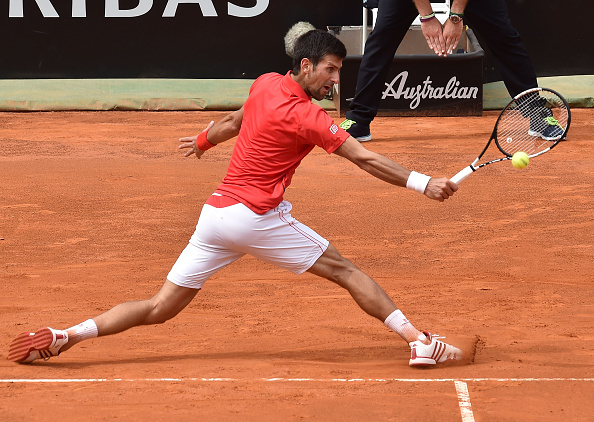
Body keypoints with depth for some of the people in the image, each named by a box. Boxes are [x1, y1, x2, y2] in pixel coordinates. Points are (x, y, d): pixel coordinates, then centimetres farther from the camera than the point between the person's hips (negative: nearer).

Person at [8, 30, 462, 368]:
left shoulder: (266, 84, 7)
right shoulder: (306, 117, -15)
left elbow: (232, 122, 26)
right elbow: (365, 158, -20)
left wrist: (203, 141, 45)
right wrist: (422, 183, -22)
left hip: (216, 213, 7)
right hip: (258, 217, -7)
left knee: (160, 308, 8)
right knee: (344, 269, 3)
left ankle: (67, 335, -1)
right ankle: (417, 339, 1)